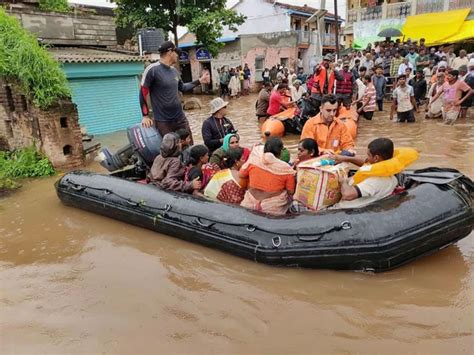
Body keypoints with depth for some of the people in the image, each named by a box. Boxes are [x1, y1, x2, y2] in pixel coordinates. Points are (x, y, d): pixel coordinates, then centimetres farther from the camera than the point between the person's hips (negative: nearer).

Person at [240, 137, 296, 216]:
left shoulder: (253, 160, -9)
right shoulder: (286, 168, -13)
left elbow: (242, 175, 6)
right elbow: (291, 192, -5)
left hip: (250, 204, 2)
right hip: (273, 209, -2)